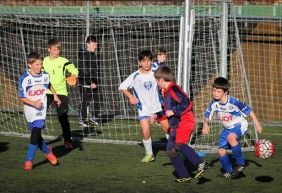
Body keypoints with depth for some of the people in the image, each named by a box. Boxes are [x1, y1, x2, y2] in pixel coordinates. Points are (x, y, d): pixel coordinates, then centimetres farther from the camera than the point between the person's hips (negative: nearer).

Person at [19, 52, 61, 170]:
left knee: (35, 134, -14)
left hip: (41, 110, 0)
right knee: (35, 135, 11)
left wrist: (55, 95, 24)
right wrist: (33, 103, -24)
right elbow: (22, 97, -12)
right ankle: (47, 151, 38)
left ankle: (29, 160, -8)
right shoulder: (24, 79, -14)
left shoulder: (45, 75, -2)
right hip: (30, 111, 0)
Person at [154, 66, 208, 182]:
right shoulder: (167, 92, 19)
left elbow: (186, 103, -21)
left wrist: (173, 112, -19)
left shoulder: (173, 89, -12)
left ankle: (200, 164, -35)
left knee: (179, 144, -31)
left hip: (184, 122, -11)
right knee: (170, 150, 6)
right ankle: (184, 176, 9)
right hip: (175, 125, 11)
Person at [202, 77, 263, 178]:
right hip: (227, 128, 6)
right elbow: (207, 115, 4)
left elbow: (249, 111, -19)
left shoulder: (233, 102, -28)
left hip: (239, 125, -6)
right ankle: (229, 172, 28)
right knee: (221, 151, 3)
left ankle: (240, 163, -26)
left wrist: (257, 124, -17)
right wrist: (205, 125, -11)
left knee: (231, 137, -39)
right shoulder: (214, 103, -14)